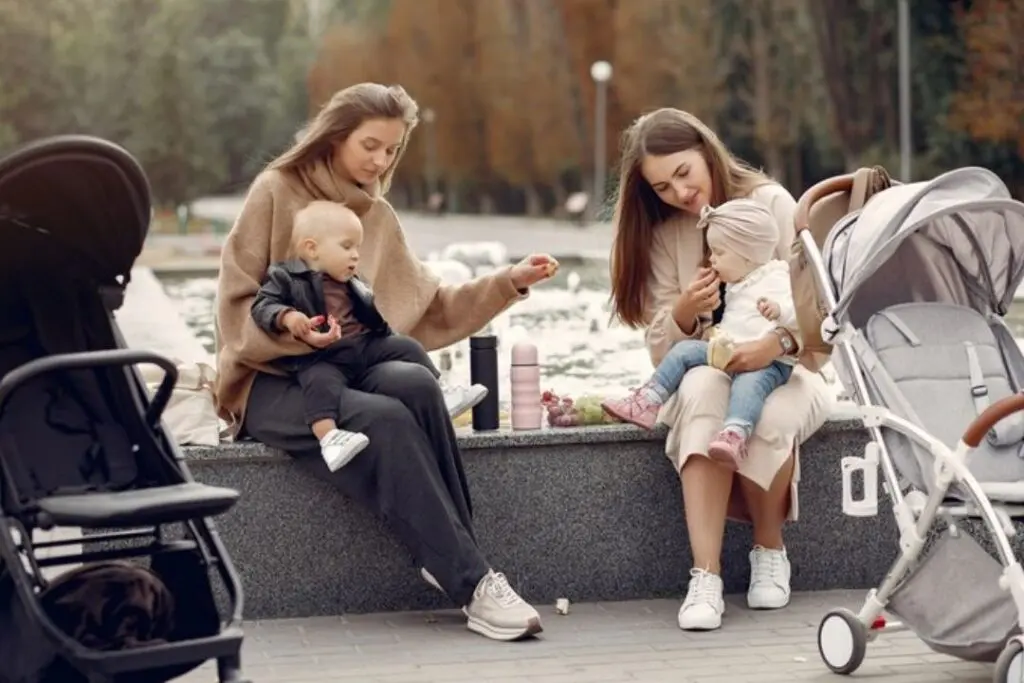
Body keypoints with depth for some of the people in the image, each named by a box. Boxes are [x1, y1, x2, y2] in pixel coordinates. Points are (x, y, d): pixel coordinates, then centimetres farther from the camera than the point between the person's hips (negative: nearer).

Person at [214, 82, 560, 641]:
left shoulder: (379, 216, 16)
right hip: (274, 380, -5)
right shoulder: (275, 193, 0)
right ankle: (471, 583, -34)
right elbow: (237, 306, -5)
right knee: (383, 419, -34)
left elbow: (431, 309, 16)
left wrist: (507, 283, 6)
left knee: (415, 382, -31)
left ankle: (446, 557, -26)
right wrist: (290, 327, -24)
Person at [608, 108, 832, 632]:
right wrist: (683, 314, -22)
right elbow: (661, 353, 0)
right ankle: (705, 576, -41)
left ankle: (770, 550, -10)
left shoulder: (770, 203, -5)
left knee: (767, 415, -37)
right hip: (706, 375, 2)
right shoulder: (663, 235, 3)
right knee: (704, 393, -36)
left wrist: (778, 342, -32)